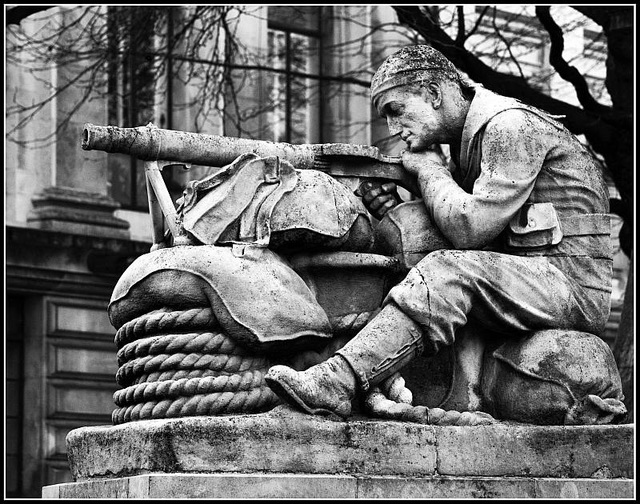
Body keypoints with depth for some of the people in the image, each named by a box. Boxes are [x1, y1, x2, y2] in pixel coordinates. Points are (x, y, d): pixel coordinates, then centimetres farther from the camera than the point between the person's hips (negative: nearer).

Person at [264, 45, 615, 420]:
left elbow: (469, 229, -20)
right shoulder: (470, 138, 19)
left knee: (450, 273, -28)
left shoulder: (511, 126, -12)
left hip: (574, 282, -10)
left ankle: (335, 384, -39)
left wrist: (427, 168, -5)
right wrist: (396, 209, 0)